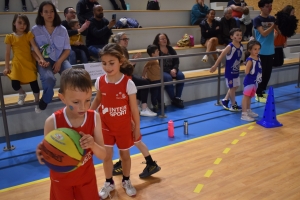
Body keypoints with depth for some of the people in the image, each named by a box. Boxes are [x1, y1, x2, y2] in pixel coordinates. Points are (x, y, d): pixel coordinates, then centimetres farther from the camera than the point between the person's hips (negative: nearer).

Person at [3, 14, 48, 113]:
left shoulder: (29, 35, -2)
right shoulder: (10, 37, 0)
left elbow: (35, 47, -11)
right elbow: (7, 53, 2)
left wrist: (41, 59, -25)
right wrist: (6, 67, -1)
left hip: (29, 63, 0)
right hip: (17, 64, 1)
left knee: (34, 83, -2)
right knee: (15, 85, -10)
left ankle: (37, 103, 21)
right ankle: (22, 94, 28)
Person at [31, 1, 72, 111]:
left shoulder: (62, 30, 7)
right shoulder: (35, 30, 3)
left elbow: (67, 49, 5)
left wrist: (59, 62, -11)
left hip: (60, 60, 2)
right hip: (44, 60, -2)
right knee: (49, 78, -34)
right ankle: (45, 99, -1)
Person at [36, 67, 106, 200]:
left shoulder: (94, 118, -18)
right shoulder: (53, 122, -25)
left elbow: (103, 155, -14)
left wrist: (93, 145, -35)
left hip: (86, 176, 2)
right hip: (61, 179, -1)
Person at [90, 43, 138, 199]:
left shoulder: (128, 83, -21)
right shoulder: (100, 81, -12)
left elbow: (134, 108, -13)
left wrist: (137, 128, -6)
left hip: (123, 127, -2)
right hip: (105, 126, 2)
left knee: (125, 154, 17)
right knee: (106, 155, 10)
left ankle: (126, 181, 41)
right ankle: (109, 183, 35)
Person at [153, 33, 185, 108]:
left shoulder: (171, 49, 12)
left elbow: (176, 61, 6)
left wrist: (174, 69, -16)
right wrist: (169, 71, -21)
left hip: (172, 69, 5)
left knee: (181, 75, -23)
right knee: (168, 78, -35)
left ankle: (178, 98, -18)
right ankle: (174, 100, -24)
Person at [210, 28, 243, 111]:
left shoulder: (241, 46, -1)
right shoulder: (230, 47, -20)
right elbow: (221, 56, -16)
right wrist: (215, 66, -13)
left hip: (236, 70, 7)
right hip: (230, 71, -7)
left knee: (235, 87, 17)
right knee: (232, 88, 2)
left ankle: (225, 100, 33)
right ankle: (233, 105, 16)